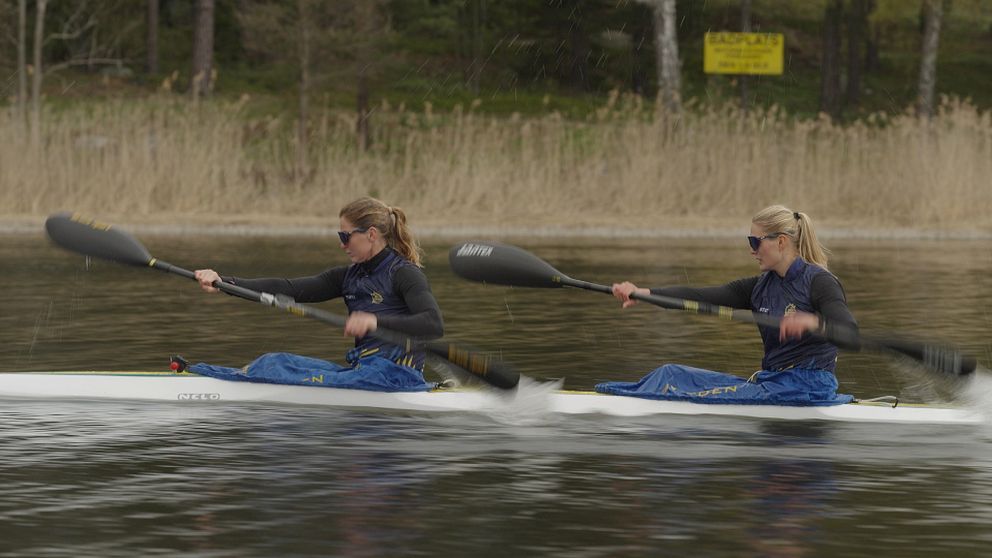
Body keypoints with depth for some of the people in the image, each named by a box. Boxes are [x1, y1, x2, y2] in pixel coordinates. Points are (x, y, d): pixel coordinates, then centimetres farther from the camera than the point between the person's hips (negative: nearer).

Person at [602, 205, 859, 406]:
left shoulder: (819, 282, -10)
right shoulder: (761, 286, 13)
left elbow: (851, 337, -25)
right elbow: (702, 296, 2)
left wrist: (811, 322, -45)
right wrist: (644, 293, -9)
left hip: (809, 387, -9)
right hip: (770, 381, 9)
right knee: (673, 374, 1)